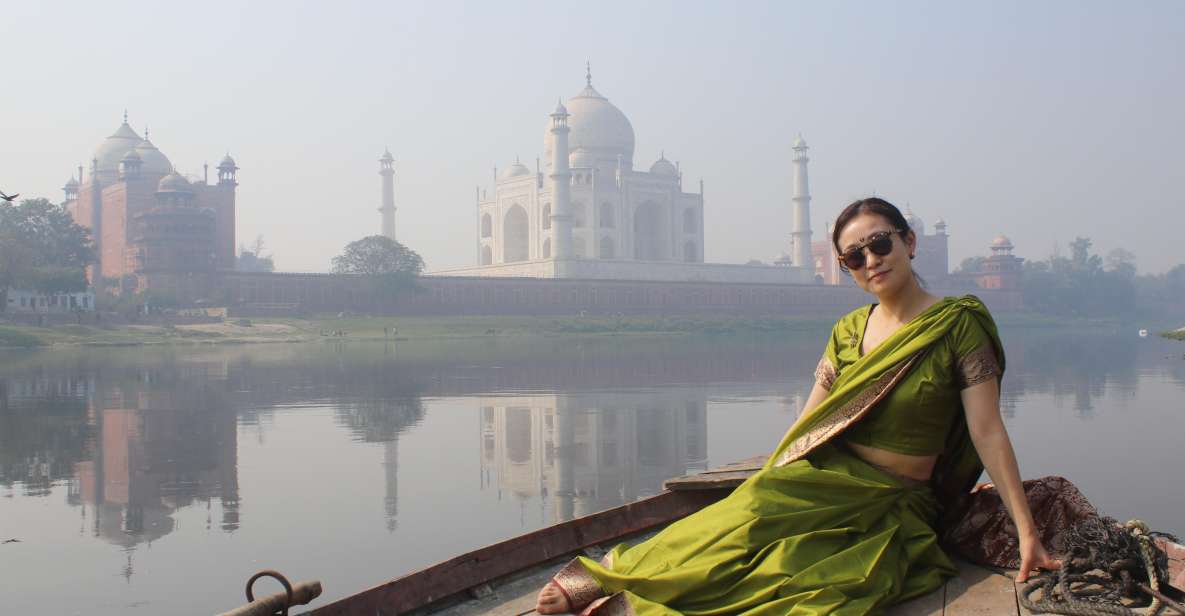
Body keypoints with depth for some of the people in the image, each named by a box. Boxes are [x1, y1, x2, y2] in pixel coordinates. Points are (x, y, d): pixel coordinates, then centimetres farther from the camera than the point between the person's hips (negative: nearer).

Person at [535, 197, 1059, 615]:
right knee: (743, 528, -32)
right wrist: (759, 490, 2)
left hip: (894, 509, -3)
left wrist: (1027, 531, -14)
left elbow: (988, 433, -8)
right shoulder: (847, 332, 10)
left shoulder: (957, 325, -4)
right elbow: (806, 426, 11)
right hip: (820, 483, 3)